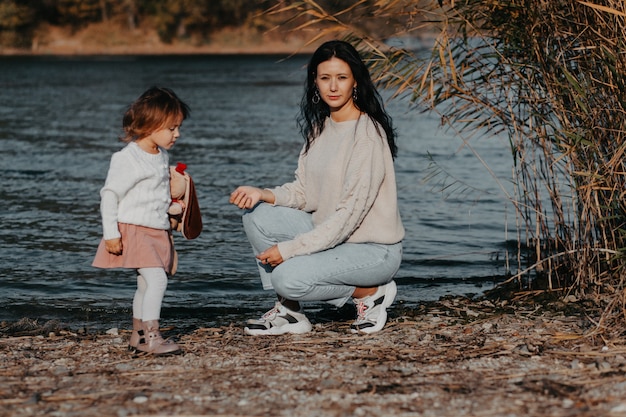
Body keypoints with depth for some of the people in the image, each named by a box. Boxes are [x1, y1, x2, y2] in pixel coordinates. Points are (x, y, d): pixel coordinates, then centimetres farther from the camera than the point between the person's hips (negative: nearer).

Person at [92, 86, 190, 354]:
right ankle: (151, 337, -18)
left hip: (158, 231, 8)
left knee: (146, 285, 13)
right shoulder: (127, 159, -16)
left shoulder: (162, 156, 10)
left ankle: (138, 336, 24)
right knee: (157, 279, -19)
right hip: (134, 230, -8)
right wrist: (111, 233, -17)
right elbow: (109, 195, -15)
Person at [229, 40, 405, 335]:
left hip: (373, 249, -8)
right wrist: (264, 194, -13)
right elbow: (305, 193, 7)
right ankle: (289, 312, 0)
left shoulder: (368, 135, -19)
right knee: (257, 217, -9)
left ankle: (371, 293, -2)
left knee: (288, 277, -26)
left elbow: (349, 214, -23)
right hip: (329, 236, 8)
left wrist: (289, 248, -23)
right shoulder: (319, 127, 7)